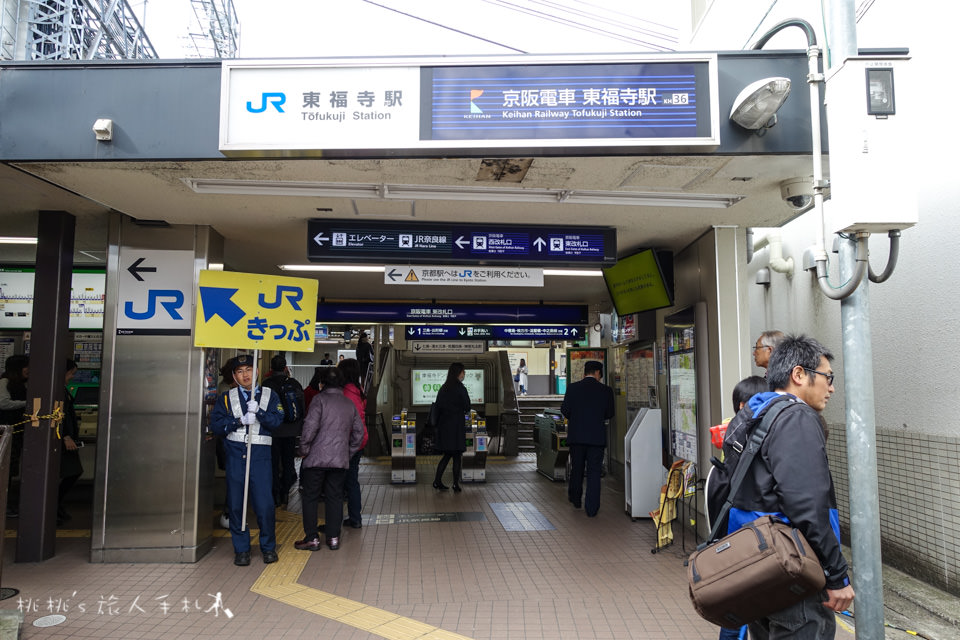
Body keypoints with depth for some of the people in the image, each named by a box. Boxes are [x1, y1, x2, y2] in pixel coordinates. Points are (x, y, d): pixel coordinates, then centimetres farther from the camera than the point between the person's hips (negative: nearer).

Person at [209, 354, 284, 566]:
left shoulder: (269, 396, 10)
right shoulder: (226, 398, 11)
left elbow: (277, 420, -3)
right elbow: (215, 424, 0)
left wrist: (258, 412, -18)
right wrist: (240, 420, -12)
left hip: (260, 455, -1)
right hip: (235, 455, 1)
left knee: (265, 503, -4)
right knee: (235, 504, 4)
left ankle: (268, 547, 14)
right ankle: (241, 549, 18)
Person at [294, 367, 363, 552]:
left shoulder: (320, 399, -6)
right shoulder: (349, 403, 10)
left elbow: (310, 426, -16)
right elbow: (359, 431, 14)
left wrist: (304, 449, -4)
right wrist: (349, 452, 20)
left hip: (317, 458, -4)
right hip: (340, 460, 5)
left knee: (310, 497, 6)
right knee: (335, 497, 11)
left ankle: (312, 538, 9)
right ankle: (333, 538, 14)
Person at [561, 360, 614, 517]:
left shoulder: (573, 388, -4)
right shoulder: (606, 391, -4)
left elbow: (564, 410, -3)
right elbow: (609, 414, 3)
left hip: (576, 435, 1)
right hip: (597, 436, -1)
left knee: (576, 468, 18)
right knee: (594, 471, 5)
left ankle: (575, 499, 34)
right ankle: (592, 508, 4)